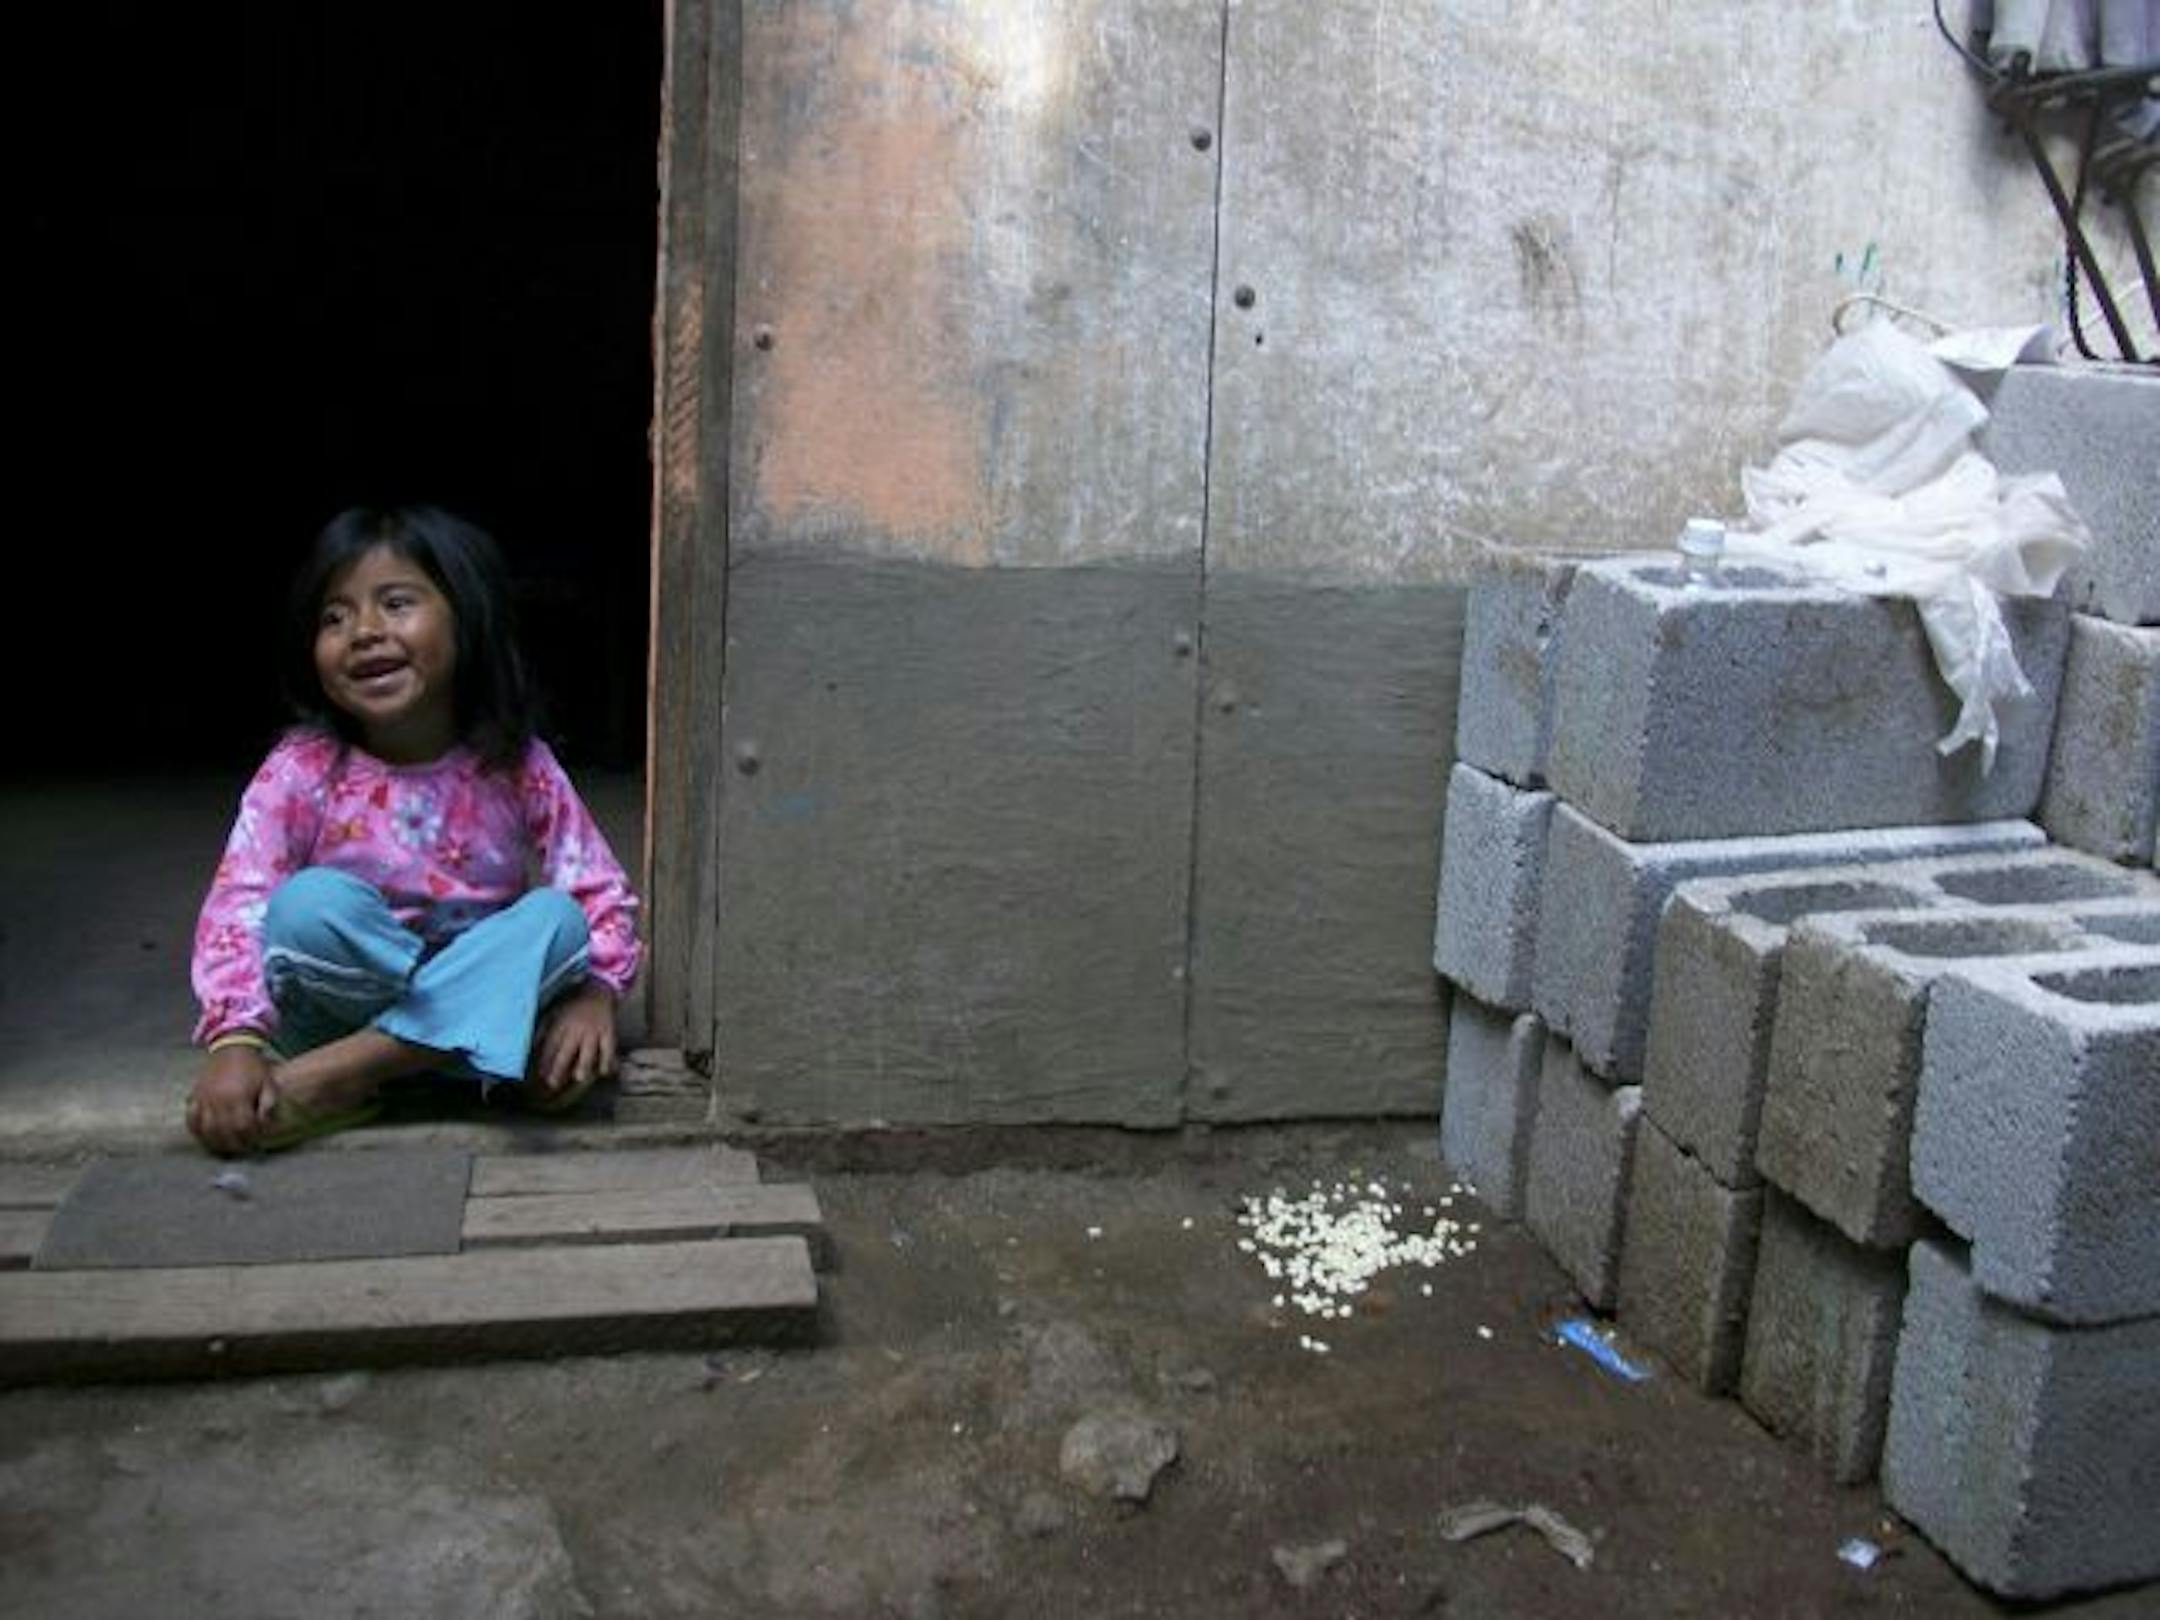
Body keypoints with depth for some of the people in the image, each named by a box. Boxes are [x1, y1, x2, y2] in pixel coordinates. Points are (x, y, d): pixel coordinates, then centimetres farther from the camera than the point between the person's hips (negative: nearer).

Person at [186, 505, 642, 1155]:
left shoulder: (519, 769, -6)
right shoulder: (301, 773, -10)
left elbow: (600, 892, -6)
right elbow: (238, 908, -18)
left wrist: (594, 993, -26)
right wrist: (235, 1041, -35)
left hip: (480, 991, 2)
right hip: (342, 1006, -2)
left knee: (555, 919, -26)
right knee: (308, 904, -29)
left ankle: (338, 1075, -29)